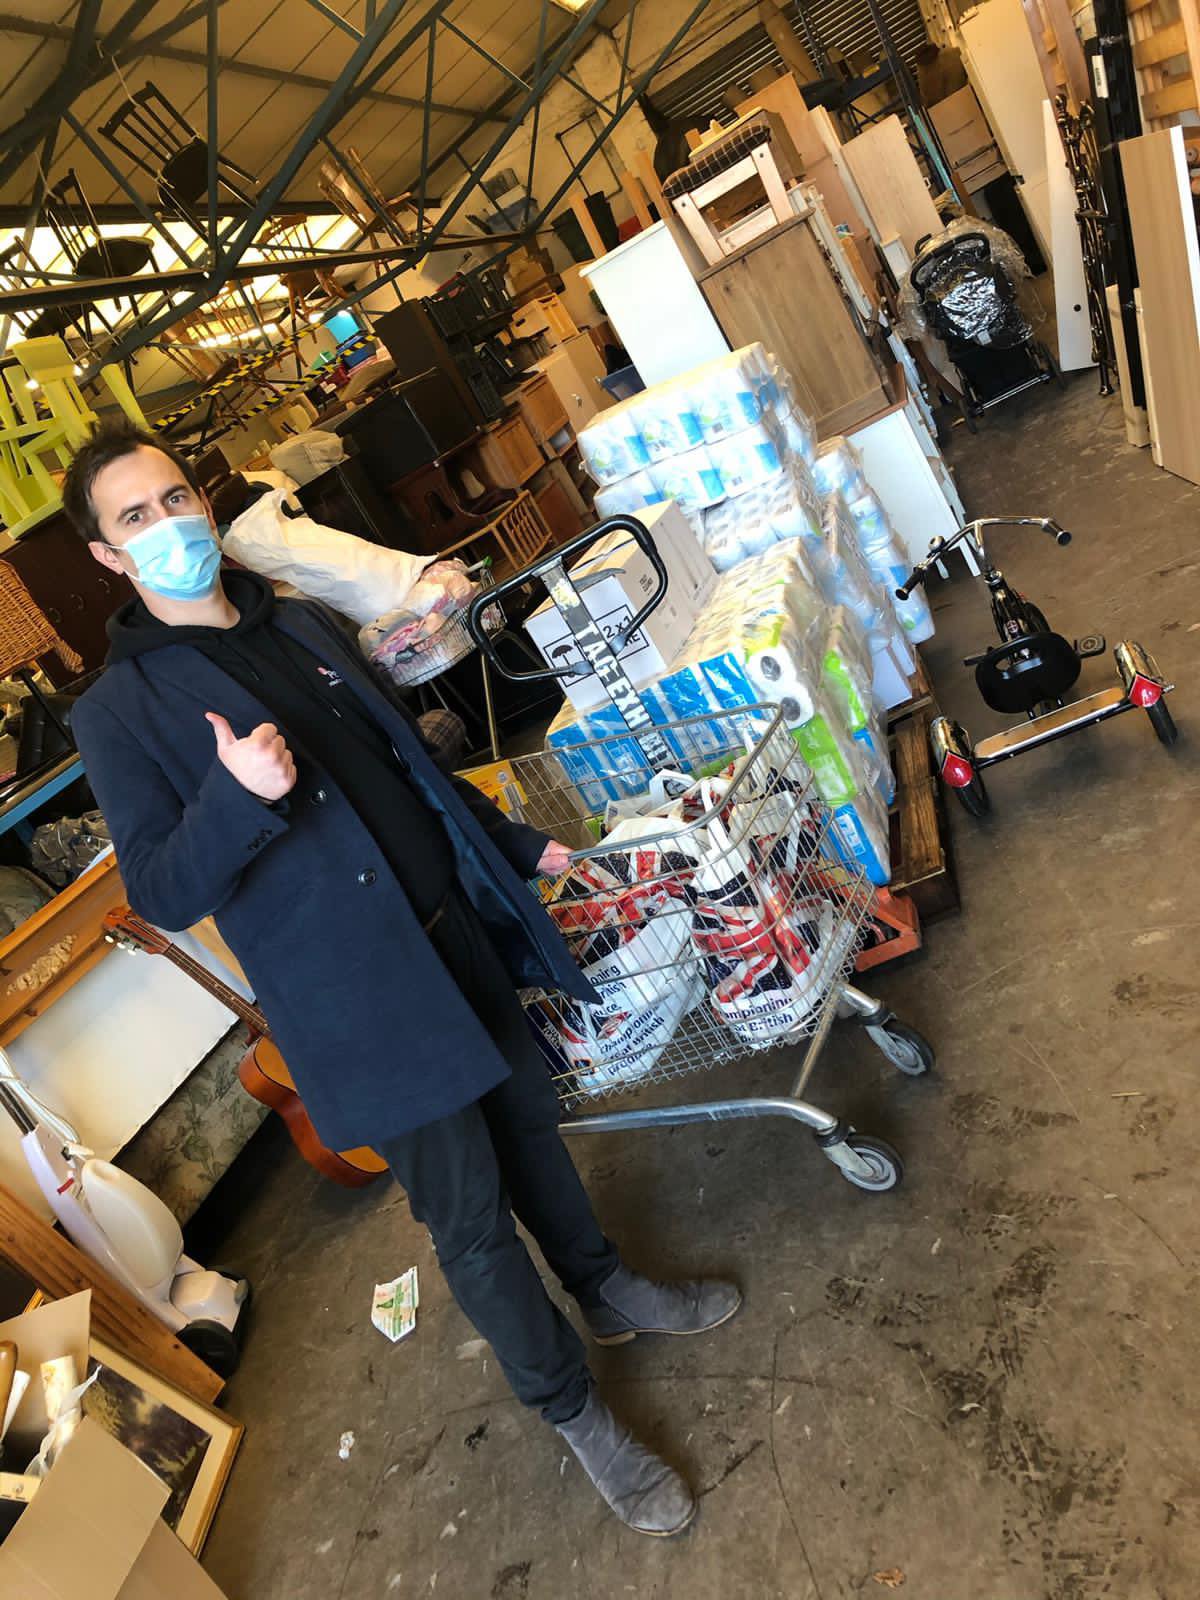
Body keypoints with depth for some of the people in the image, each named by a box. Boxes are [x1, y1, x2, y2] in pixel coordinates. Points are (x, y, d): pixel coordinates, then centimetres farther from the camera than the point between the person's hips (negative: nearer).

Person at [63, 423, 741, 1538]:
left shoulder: (301, 626, 11)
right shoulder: (119, 714, -8)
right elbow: (162, 896, -12)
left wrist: (516, 845, 20)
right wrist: (239, 796, -30)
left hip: (456, 932, 6)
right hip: (357, 1001, -6)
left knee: (527, 1121, 22)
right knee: (470, 1217, 6)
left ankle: (606, 1291, 48)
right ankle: (575, 1414, 29)